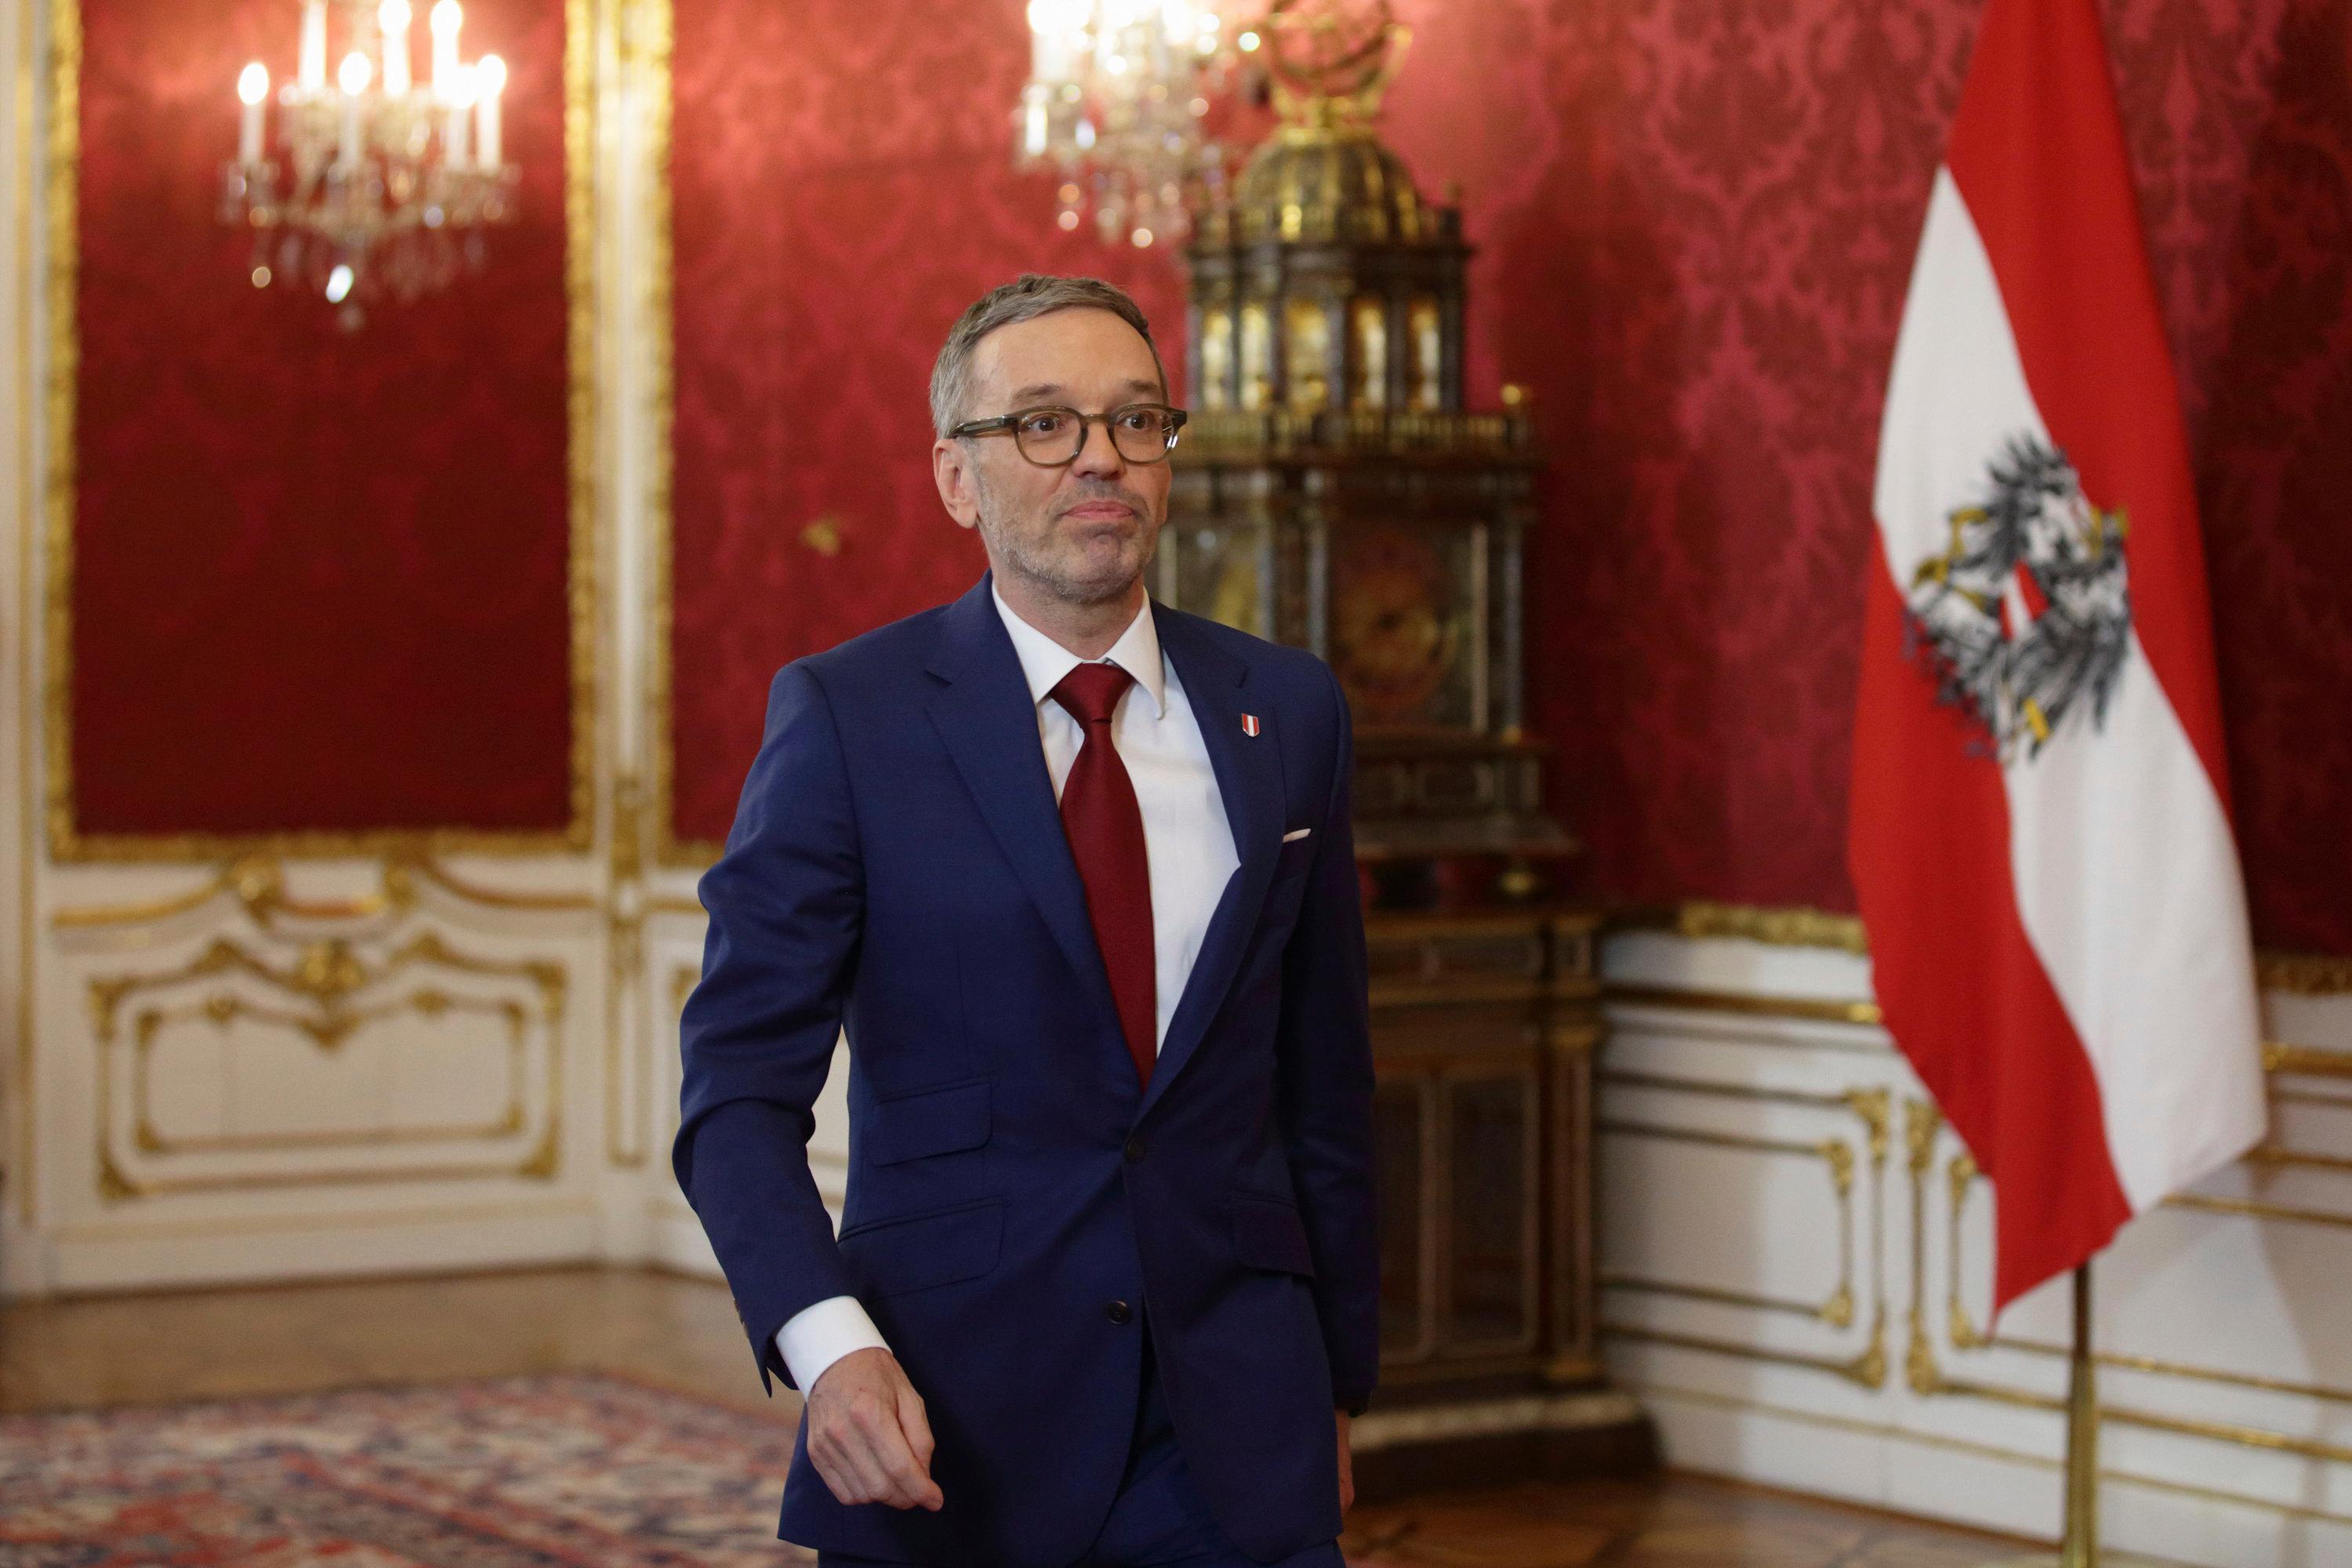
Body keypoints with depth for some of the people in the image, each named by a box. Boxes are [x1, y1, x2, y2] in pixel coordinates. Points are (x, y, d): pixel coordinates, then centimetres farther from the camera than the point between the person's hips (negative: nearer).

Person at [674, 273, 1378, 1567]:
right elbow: (740, 1084, -7)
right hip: (948, 1420, -2)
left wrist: (1337, 1385, 13)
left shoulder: (1286, 712, 6)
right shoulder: (844, 717, -4)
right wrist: (829, 1345, -22)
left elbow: (1322, 1084, 11)